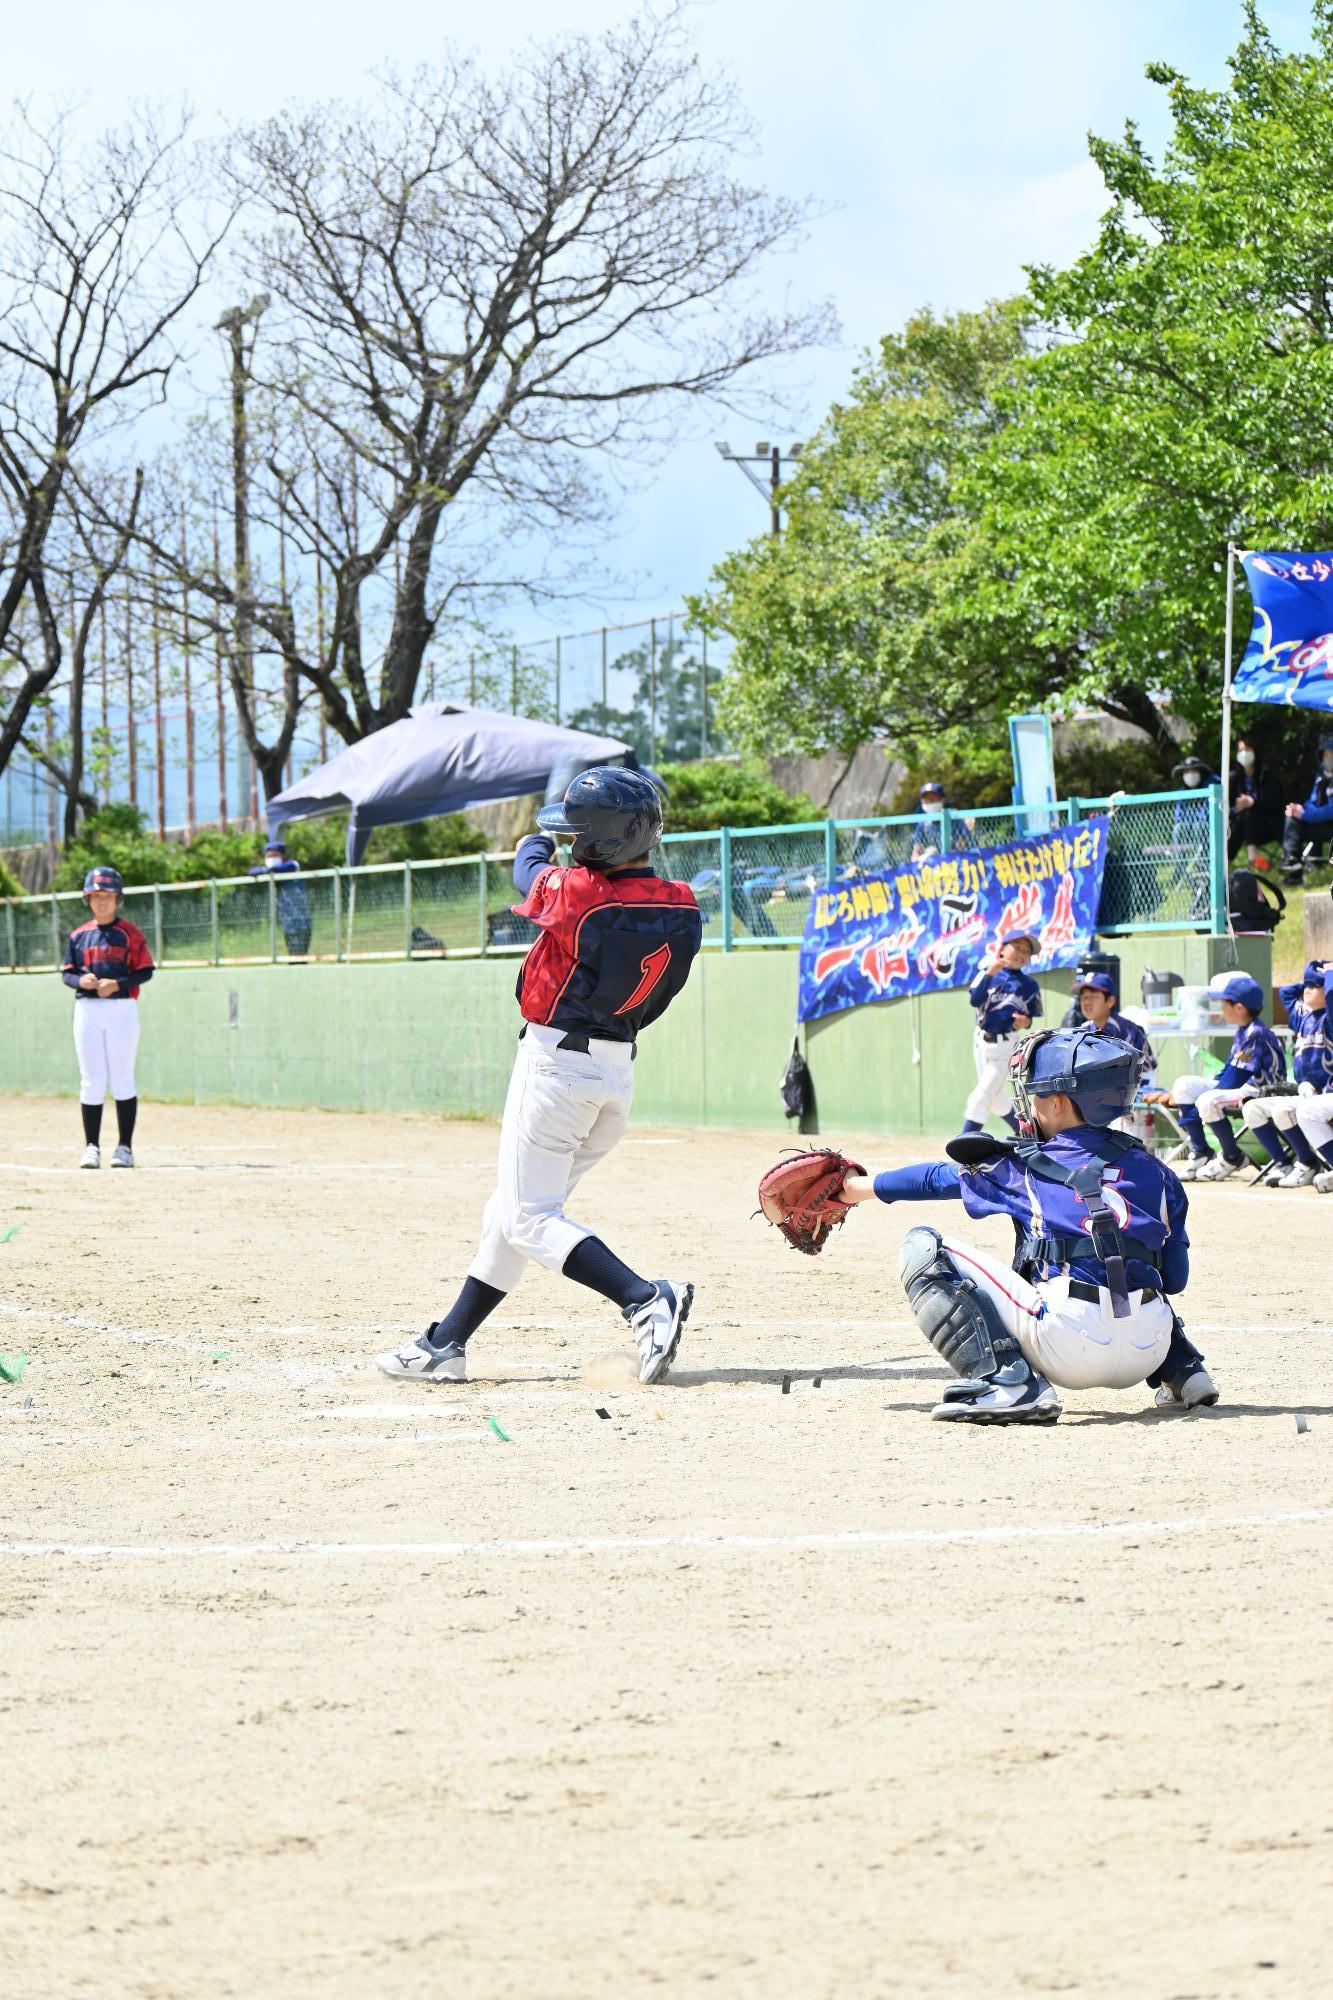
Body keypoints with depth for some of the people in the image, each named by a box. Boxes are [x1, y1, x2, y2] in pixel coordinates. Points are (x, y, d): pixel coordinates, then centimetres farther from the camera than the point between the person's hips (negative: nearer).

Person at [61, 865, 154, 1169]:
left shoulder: (130, 933, 1)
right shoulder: (78, 935, 11)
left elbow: (146, 971, -2)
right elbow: (66, 972, 12)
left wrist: (117, 984, -16)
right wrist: (80, 980, -10)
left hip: (121, 1007, -3)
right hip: (87, 1009, 3)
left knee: (122, 1079, -1)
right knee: (91, 1081, 1)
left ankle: (124, 1146, 5)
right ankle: (91, 1147, 5)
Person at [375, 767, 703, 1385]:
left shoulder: (577, 893, -20)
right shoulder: (681, 910, -2)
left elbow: (530, 866, 4)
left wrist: (541, 837, 26)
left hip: (557, 1062, -8)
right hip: (620, 1073, 8)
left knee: (530, 1218, -6)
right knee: (512, 1208, 16)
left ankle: (645, 1298, -24)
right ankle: (445, 1345, 22)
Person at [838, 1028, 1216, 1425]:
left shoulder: (1025, 1168, 8)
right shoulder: (1154, 1171, 14)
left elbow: (937, 1179, 24)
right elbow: (1176, 1278, 15)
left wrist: (861, 1187, 40)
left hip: (1071, 1347, -6)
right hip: (1149, 1356, 6)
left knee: (922, 1247, 3)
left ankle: (1005, 1382, -12)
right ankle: (1185, 1371, 19)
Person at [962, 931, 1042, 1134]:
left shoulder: (1029, 985, -2)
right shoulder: (988, 974, -2)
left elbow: (1030, 1016, 4)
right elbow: (975, 1000, -18)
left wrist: (1026, 1022, -19)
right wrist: (990, 973, -28)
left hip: (1005, 1046, -3)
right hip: (982, 1041, 3)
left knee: (980, 1099, -9)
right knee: (997, 1100, 15)